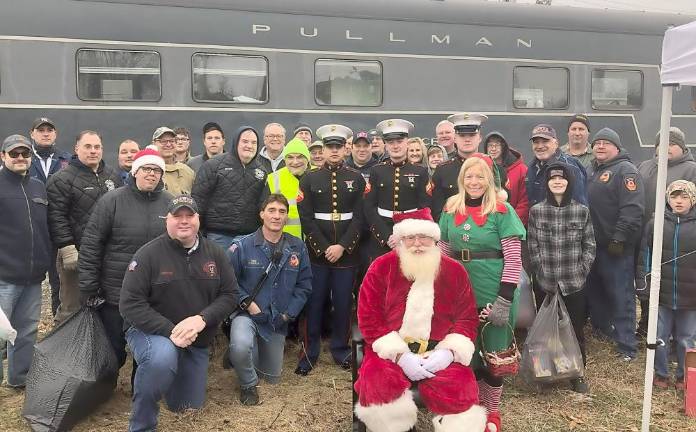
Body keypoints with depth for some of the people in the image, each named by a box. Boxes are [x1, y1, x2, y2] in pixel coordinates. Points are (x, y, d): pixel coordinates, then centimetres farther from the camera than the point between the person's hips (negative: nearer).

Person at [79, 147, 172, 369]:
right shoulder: (112, 200, -7)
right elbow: (91, 246, -7)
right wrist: (88, 289, -8)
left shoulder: (169, 203, 2)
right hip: (115, 295, -2)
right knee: (114, 354, 11)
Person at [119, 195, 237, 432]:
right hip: (151, 332, -4)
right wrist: (170, 331, -29)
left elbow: (229, 295, -4)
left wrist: (201, 319, -23)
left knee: (188, 407, 13)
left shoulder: (214, 253, -3)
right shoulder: (149, 254, -16)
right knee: (162, 357, -40)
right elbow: (130, 304, -19)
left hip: (197, 340, 5)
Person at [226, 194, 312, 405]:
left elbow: (304, 285, 1)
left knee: (273, 378, 16)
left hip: (278, 321, 4)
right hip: (247, 314, -4)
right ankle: (247, 384, -5)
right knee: (241, 346, -38)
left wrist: (289, 313, -6)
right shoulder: (243, 246, -15)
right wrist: (247, 303, -19)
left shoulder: (297, 248, -4)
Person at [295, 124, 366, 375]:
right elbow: (306, 218, -3)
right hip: (316, 252, -1)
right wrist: (324, 248, -11)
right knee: (314, 303, 5)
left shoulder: (357, 179, 6)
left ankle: (340, 350, 23)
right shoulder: (309, 179, 3)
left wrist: (342, 246, -12)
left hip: (346, 252, 1)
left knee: (343, 304, 7)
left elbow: (358, 218, -1)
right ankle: (309, 353, 17)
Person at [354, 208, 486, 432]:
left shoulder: (454, 271, 6)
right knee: (377, 384, -28)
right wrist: (400, 355, -14)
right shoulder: (381, 267, 0)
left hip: (439, 352, 1)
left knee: (459, 389, -26)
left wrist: (449, 352, -12)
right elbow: (369, 318, -3)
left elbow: (467, 318, 7)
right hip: (390, 350, 0)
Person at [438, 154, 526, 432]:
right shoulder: (451, 209, 4)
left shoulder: (501, 211, -9)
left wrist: (504, 300, -18)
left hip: (493, 295, -3)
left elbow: (514, 258, -12)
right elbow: (443, 252, 10)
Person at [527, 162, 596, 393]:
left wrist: (582, 272, -4)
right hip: (545, 284, 0)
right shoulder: (536, 211, 1)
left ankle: (578, 373, 24)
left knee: (576, 329, 7)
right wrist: (543, 276, -6)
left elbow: (589, 246, 5)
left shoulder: (582, 211, 2)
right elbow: (532, 247, 1)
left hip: (575, 283, 0)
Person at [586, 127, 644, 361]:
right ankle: (601, 330, 34)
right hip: (594, 244, 9)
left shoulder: (625, 170, -9)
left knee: (621, 296, -4)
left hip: (616, 247, -8)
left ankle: (626, 346, 1)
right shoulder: (593, 171, 17)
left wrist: (619, 238, -22)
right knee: (594, 290, 17)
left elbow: (632, 209, -19)